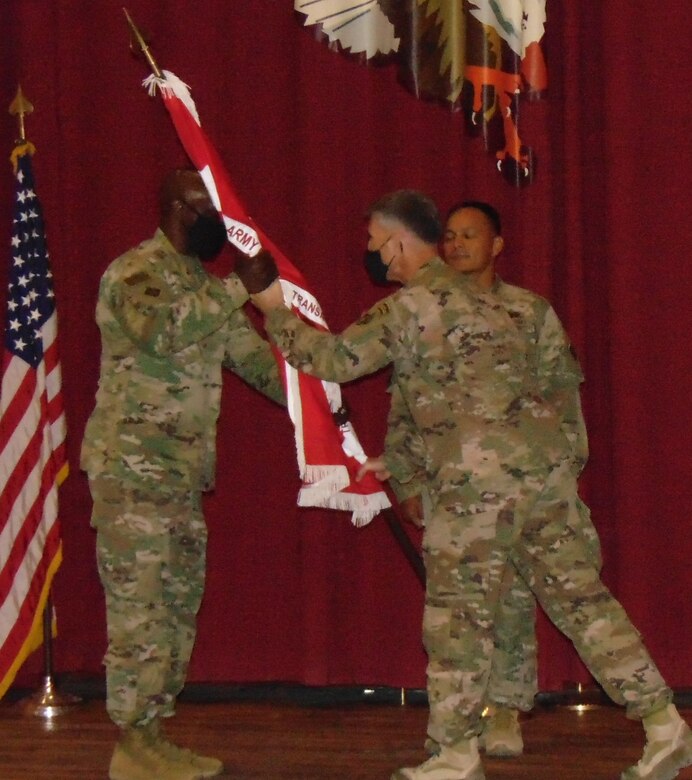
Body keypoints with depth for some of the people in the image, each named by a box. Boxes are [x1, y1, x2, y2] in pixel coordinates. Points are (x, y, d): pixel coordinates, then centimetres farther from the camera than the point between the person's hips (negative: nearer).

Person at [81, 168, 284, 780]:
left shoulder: (204, 284, 16)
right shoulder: (135, 271, -11)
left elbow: (252, 355, 19)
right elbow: (159, 330, -31)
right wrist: (234, 291, -24)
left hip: (183, 472, 9)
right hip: (133, 469, -9)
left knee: (180, 605, 10)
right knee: (140, 608, -7)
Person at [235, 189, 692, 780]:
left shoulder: (408, 308, -4)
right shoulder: (474, 296, 24)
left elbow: (335, 359, -3)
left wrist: (273, 304, 10)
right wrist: (398, 464, 33)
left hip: (484, 474, -8)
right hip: (546, 459, 8)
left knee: (459, 610, 2)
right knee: (577, 593, 9)